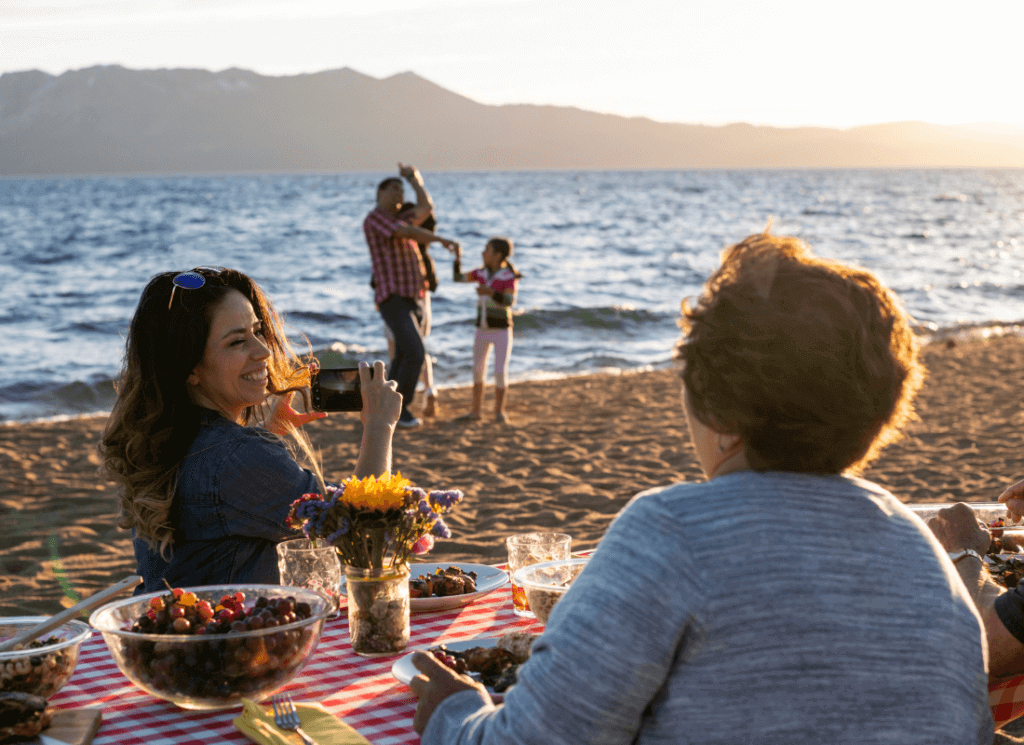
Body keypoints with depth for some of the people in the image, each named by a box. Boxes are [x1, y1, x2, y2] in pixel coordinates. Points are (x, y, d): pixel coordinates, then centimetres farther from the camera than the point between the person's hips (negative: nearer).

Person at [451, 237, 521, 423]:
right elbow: (458, 277, 10)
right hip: (483, 330, 5)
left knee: (500, 372, -9)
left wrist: (490, 292, -37)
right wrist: (458, 258, -5)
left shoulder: (509, 277, -14)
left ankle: (499, 409, 9)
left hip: (502, 331, -5)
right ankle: (476, 409, 20)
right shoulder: (482, 272, 3)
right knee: (478, 370, 8)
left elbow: (509, 302, -25)